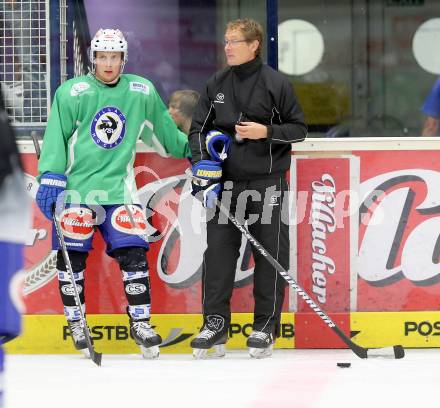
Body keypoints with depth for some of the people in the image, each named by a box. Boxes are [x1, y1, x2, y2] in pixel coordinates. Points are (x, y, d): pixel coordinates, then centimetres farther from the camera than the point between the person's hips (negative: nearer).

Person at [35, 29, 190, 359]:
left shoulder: (142, 92, 6)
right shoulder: (72, 93, -5)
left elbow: (163, 131, 19)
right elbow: (56, 138, -6)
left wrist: (193, 148, 18)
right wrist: (50, 179, -12)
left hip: (119, 187, 2)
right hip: (75, 186, -2)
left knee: (133, 253, -7)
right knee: (72, 255, -2)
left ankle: (141, 323, 2)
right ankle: (76, 324, 12)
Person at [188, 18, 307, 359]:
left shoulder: (276, 84, -3)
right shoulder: (217, 85, 8)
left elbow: (298, 129, 0)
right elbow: (198, 128, 9)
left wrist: (266, 132, -16)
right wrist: (203, 164, -6)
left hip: (268, 183, -3)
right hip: (226, 181, 3)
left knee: (270, 255, 0)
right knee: (218, 251, -1)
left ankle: (266, 327, 7)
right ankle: (216, 324, 5)